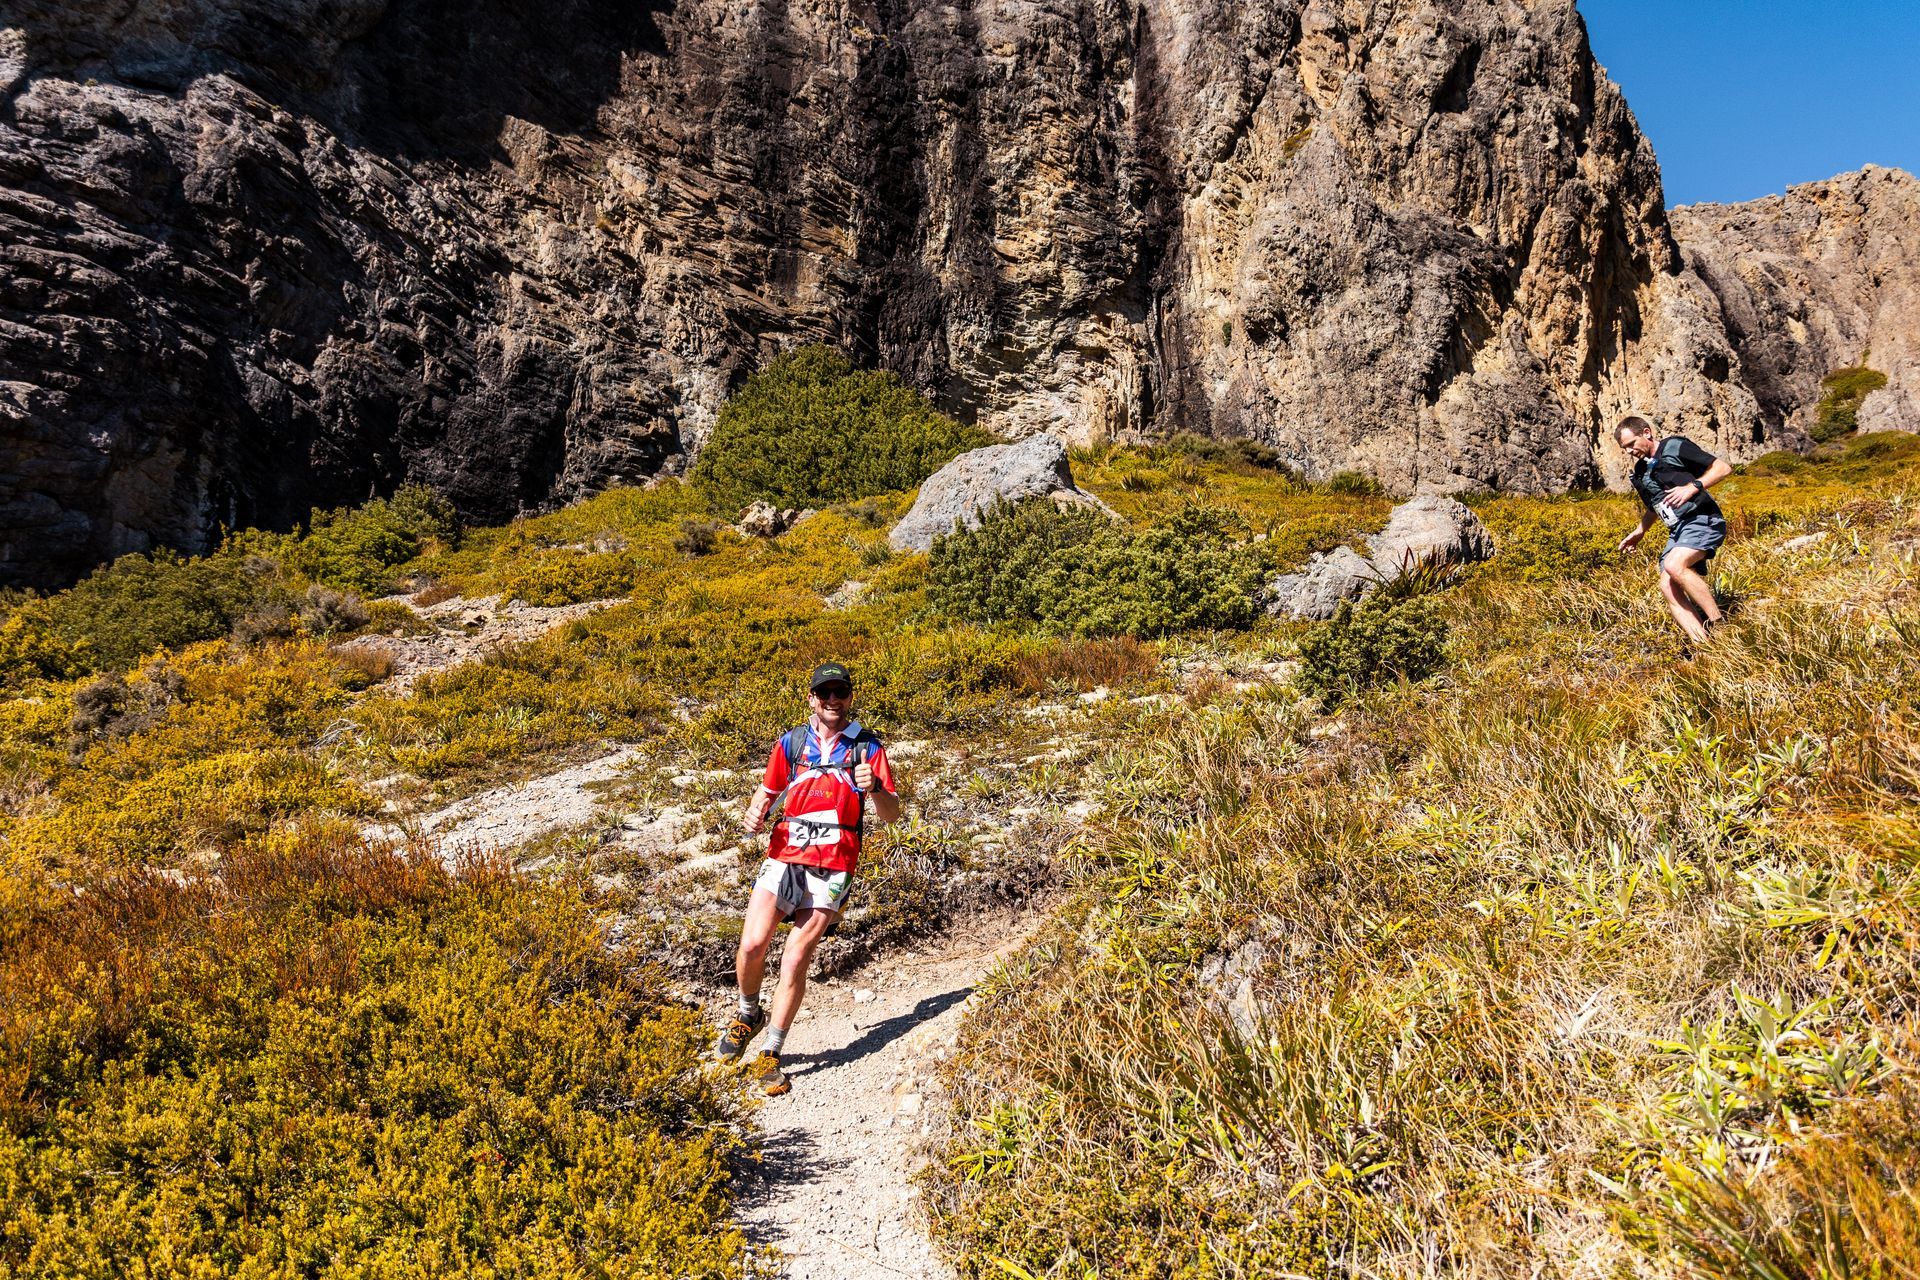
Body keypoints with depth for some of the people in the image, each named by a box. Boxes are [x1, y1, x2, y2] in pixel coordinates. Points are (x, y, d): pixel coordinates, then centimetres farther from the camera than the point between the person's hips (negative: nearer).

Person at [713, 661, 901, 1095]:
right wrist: (755, 812, -1)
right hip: (784, 856, 2)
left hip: (832, 868, -1)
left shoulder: (867, 747, 4)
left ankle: (770, 1055, 10)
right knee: (752, 945, -13)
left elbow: (891, 815, 2)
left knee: (796, 961, -5)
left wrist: (874, 787, -19)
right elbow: (768, 790, 22)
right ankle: (748, 1015, 18)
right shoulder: (791, 742, 10)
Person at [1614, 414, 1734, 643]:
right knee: (1668, 586, -11)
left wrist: (1692, 487, -19)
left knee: (1674, 565, -31)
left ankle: (1718, 624, -22)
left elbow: (1723, 468, -8)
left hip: (1702, 520, -8)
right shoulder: (1640, 472, 17)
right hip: (1678, 530, 8)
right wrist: (1640, 531, 21)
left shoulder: (1675, 447, -4)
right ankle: (1702, 643, -14)